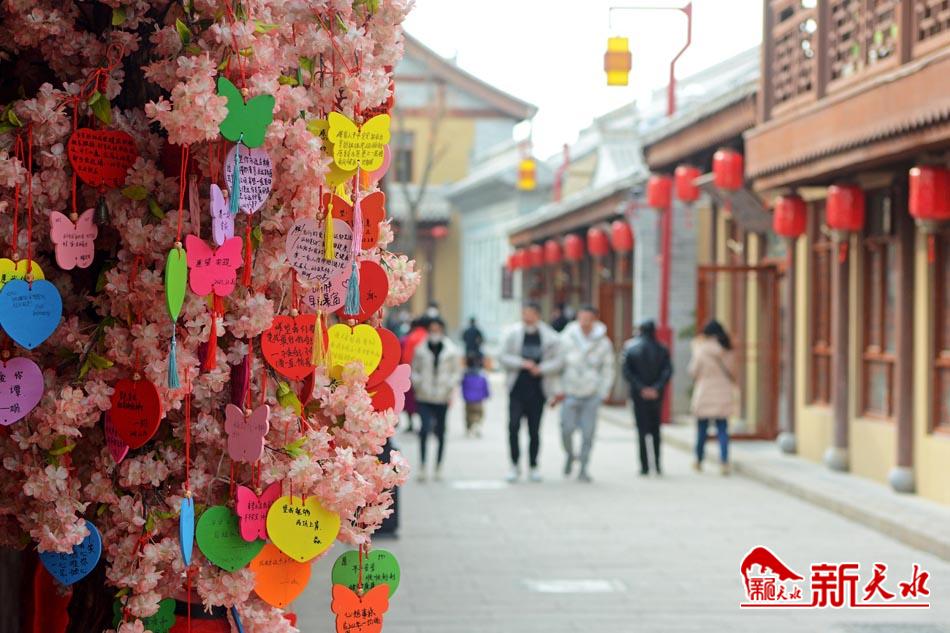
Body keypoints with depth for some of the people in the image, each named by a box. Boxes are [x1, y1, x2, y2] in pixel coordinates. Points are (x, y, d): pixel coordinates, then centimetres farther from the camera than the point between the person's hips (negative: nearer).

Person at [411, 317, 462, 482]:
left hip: (442, 398, 1)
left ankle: (438, 467, 20)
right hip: (424, 397, -1)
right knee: (425, 428, -15)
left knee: (440, 432, 8)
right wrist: (418, 383, -7)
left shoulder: (452, 351, 2)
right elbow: (414, 370, 10)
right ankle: (422, 466, -9)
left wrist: (449, 387, -9)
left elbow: (457, 372, 5)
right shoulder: (420, 349, 4)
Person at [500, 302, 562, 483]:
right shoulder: (513, 333, 2)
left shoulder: (549, 337, 2)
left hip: (538, 390, 0)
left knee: (534, 430, 5)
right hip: (517, 388, 0)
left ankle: (533, 467, 17)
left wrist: (541, 368, -15)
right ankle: (515, 465, 3)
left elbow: (557, 361, 1)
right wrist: (522, 363, -13)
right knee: (513, 426, -9)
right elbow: (503, 357, 1)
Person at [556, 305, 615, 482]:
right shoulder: (567, 338, -2)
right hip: (570, 393, 0)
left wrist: (603, 393, 3)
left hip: (592, 395, 0)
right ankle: (570, 455, 21)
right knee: (567, 429, -8)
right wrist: (559, 389, 1)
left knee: (588, 432, -3)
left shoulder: (603, 343, 1)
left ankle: (583, 468, 8)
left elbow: (608, 369, 11)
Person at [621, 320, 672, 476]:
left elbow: (627, 372, -11)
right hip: (656, 395, 2)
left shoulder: (631, 348, -3)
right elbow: (668, 371, -10)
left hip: (639, 394, -2)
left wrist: (640, 388, -12)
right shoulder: (662, 350, 1)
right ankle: (657, 464, 9)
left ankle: (645, 465, -4)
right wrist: (657, 388, -13)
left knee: (642, 429, 3)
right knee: (655, 429, 15)